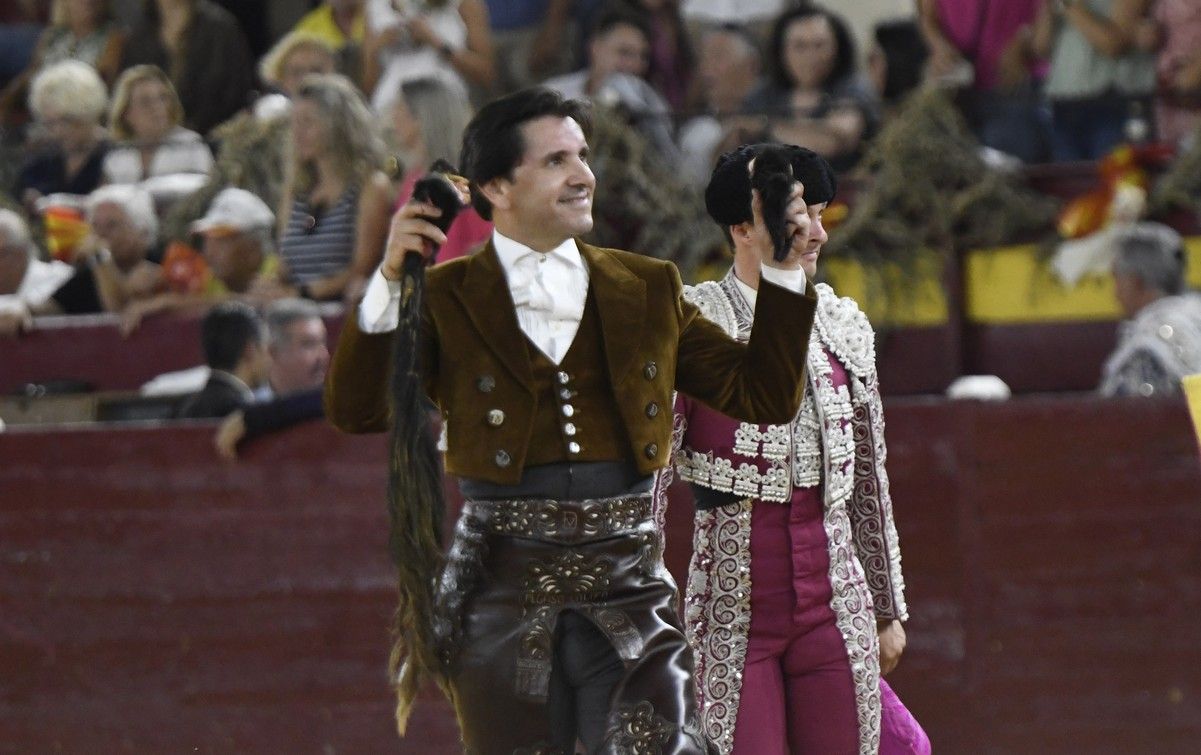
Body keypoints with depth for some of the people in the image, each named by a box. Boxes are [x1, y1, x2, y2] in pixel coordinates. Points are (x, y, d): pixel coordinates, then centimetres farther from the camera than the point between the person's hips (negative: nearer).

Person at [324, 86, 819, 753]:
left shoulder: (649, 290, 14)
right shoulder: (447, 297, 6)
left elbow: (763, 397, 14)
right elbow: (356, 410, -5)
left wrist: (782, 272, 5)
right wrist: (390, 281, -14)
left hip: (626, 584, 1)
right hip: (503, 588, -1)